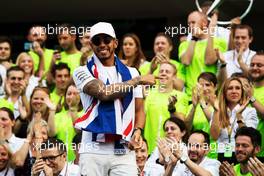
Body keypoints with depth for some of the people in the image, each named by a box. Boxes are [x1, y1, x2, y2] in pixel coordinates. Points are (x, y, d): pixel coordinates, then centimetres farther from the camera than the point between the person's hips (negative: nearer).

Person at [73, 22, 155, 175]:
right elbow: (104, 93, -13)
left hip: (124, 151, 2)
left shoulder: (131, 72, 16)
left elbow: (139, 110, 16)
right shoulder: (83, 72, 4)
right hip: (94, 151, -2)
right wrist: (138, 80, -4)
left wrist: (138, 130, -6)